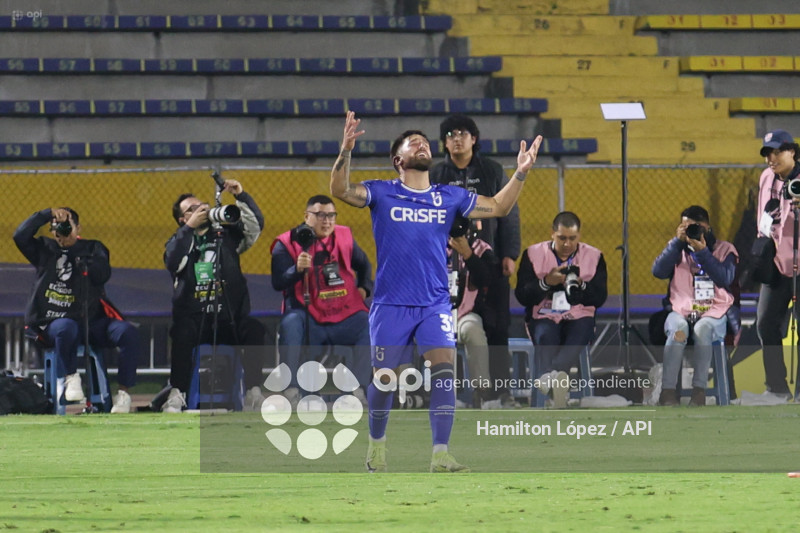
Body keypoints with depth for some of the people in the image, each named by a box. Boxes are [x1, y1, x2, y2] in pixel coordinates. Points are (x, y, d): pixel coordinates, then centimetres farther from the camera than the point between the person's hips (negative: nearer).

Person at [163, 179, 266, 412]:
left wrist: (241, 196, -7)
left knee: (255, 329, -30)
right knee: (182, 332, -36)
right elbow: (173, 262, -7)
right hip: (194, 318, -1)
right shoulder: (179, 241, 15)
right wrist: (190, 227, -8)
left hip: (229, 320, 1)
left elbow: (256, 225, 3)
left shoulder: (227, 235, 16)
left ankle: (253, 393, -27)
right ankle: (177, 395, -31)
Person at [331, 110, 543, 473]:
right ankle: (377, 443, 26)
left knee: (444, 370, -15)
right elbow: (340, 191, -12)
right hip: (391, 303, -2)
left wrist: (521, 173, 4)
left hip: (435, 303, 2)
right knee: (384, 377, 1)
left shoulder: (449, 197, 11)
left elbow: (497, 207, 17)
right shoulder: (382, 194, 2)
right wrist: (346, 151, -27)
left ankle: (441, 456, -16)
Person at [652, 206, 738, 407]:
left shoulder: (724, 250, 10)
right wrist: (678, 241, -5)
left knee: (702, 329, -37)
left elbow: (725, 279, -8)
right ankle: (668, 390, -37)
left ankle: (699, 389, -34)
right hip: (681, 312, 1)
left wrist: (703, 252, -13)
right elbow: (658, 271, -1)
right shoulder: (678, 250, 17)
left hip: (714, 314, -1)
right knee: (678, 328, -35)